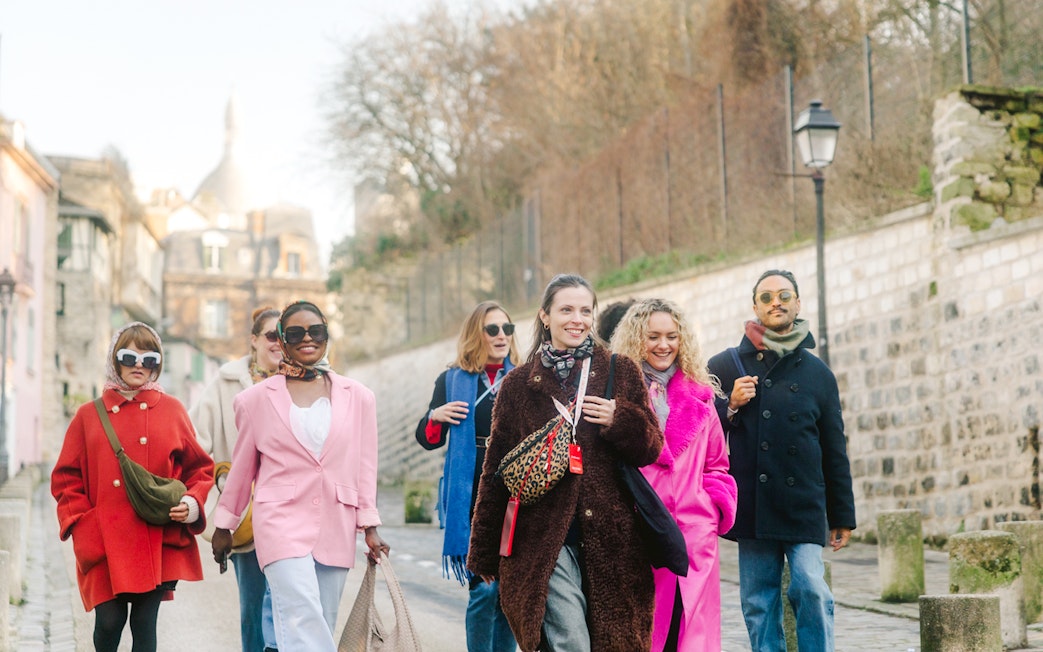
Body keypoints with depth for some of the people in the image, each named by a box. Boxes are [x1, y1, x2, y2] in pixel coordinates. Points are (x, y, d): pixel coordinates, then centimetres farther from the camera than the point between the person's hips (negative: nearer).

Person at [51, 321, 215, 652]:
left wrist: (192, 504, -6)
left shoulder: (172, 410, 7)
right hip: (106, 546, 0)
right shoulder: (89, 415, 8)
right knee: (109, 622, -5)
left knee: (145, 625, 2)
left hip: (158, 544, 0)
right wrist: (82, 526, -3)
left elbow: (200, 468, 12)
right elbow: (66, 478, 9)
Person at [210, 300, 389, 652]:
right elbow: (242, 467, 12)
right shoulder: (257, 398, 5)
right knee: (305, 621, -18)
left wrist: (369, 527, 5)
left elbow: (365, 466, 10)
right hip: (281, 521, -3)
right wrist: (223, 525, 17)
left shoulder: (357, 398, 9)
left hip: (336, 528, 3)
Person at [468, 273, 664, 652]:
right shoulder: (519, 385, 7)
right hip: (543, 539, -2)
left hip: (610, 538, 2)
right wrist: (485, 553, 10)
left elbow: (651, 449, 8)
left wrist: (620, 420, -13)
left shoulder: (621, 373, 9)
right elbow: (495, 471, 10)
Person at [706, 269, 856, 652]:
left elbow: (834, 451, 14)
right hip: (752, 506, 0)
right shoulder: (725, 366, 9)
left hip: (805, 506, 0)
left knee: (811, 590, -15)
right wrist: (730, 406, -8)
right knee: (758, 605, 2)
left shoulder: (818, 373, 12)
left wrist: (842, 517, 12)